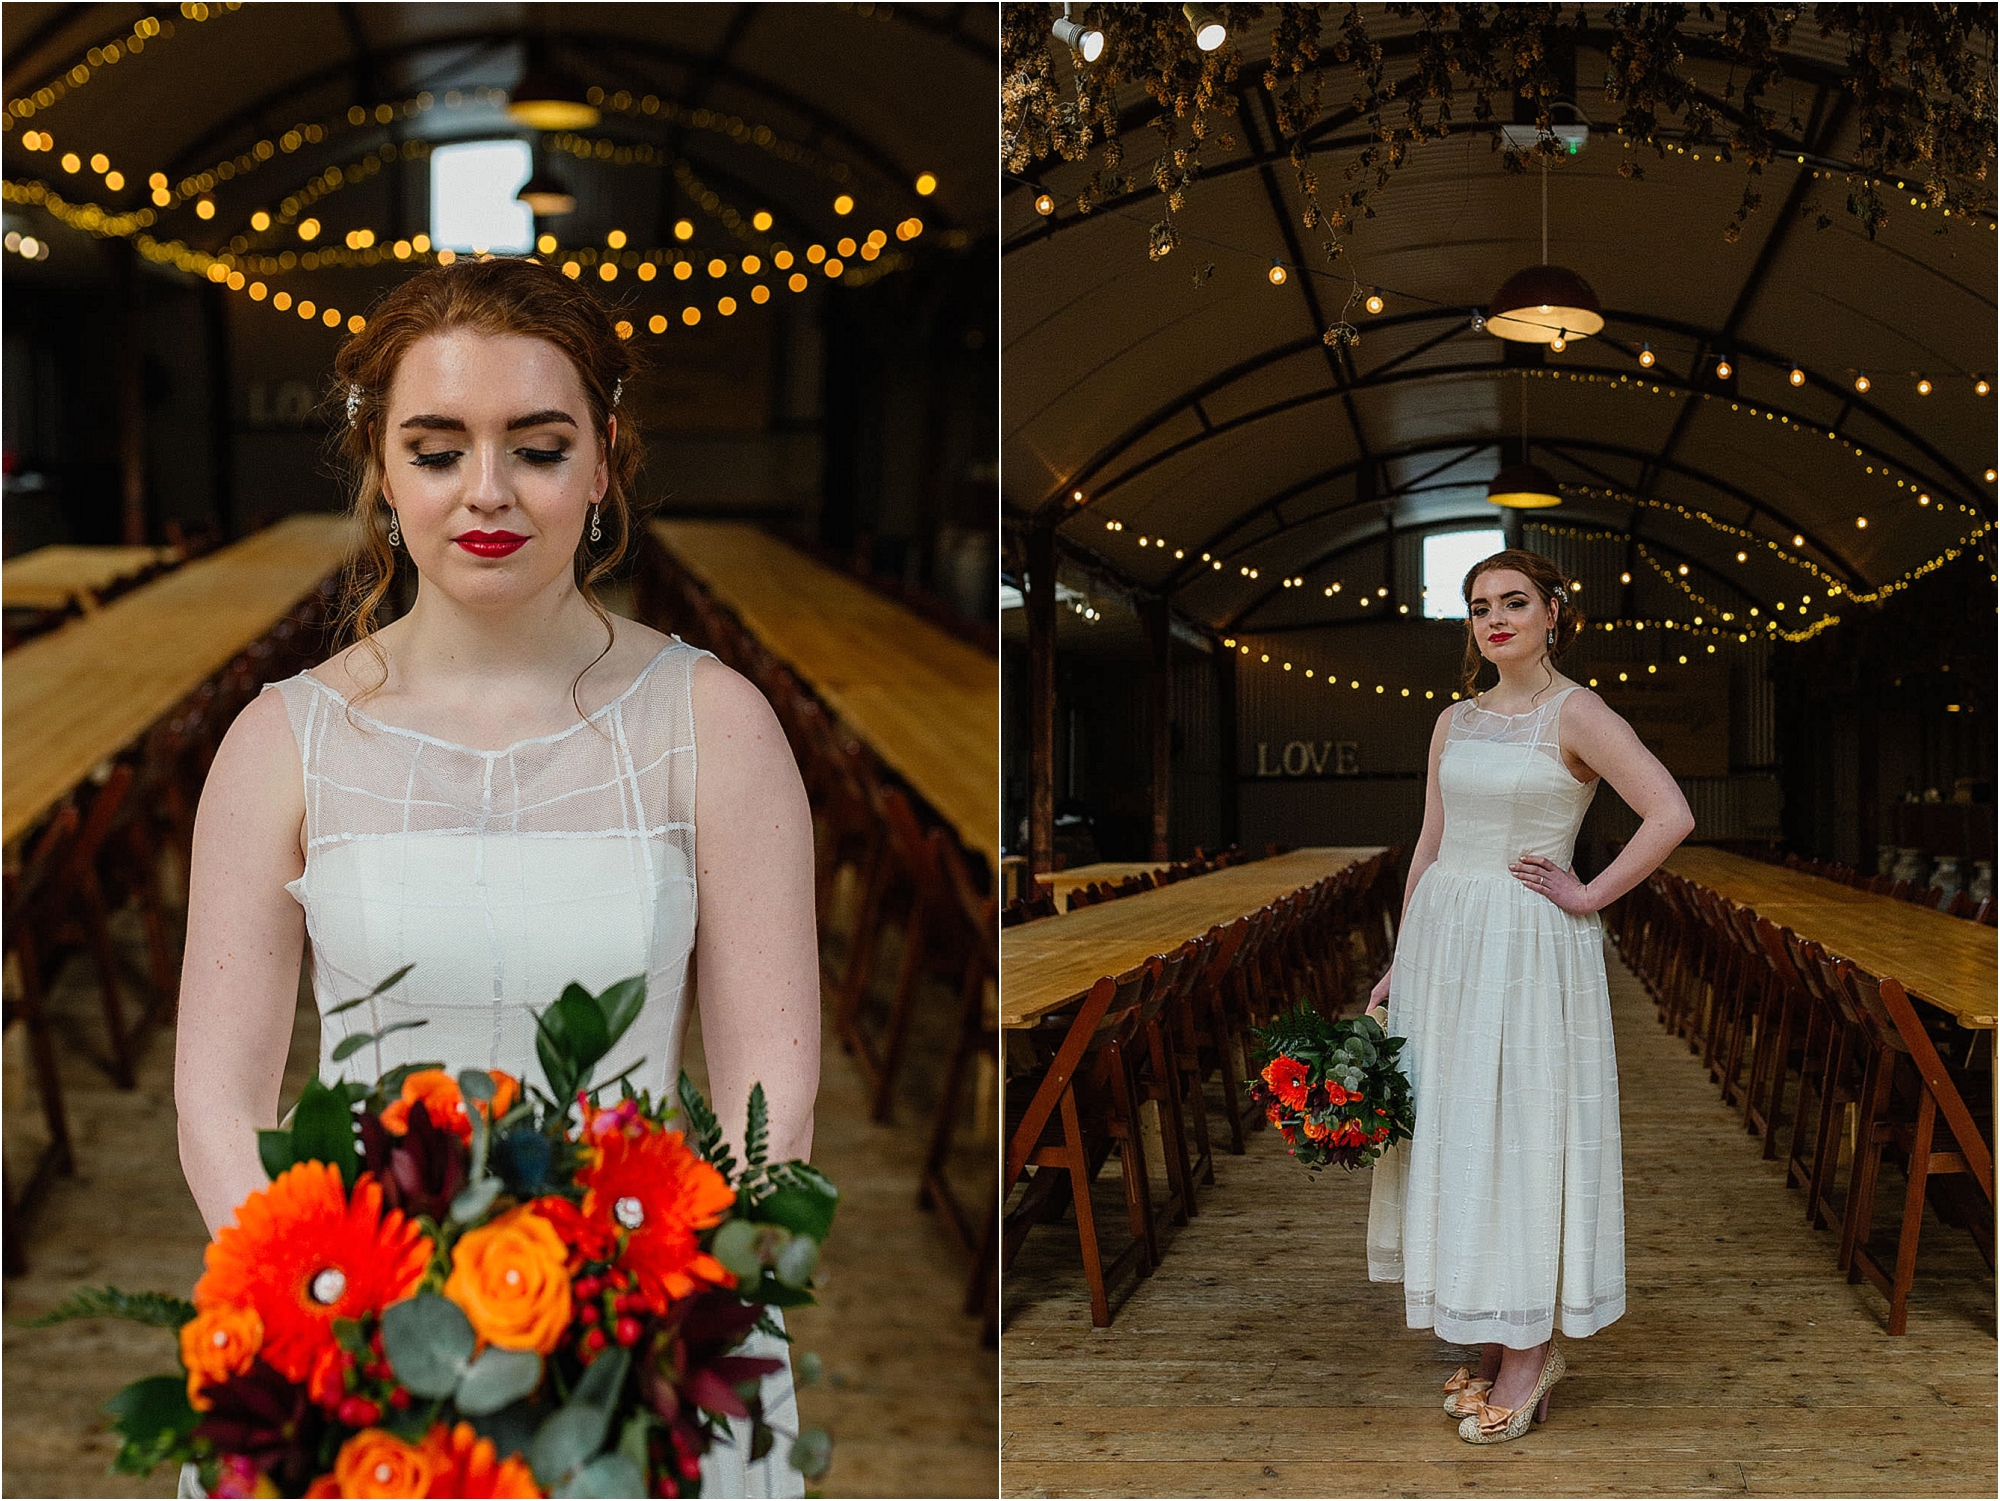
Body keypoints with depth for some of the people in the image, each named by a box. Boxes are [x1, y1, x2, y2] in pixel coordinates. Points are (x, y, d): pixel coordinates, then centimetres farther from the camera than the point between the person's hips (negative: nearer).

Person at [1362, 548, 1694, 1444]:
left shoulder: (1575, 714, -7)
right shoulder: (1456, 722, 12)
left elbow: (1671, 815, -17)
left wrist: (1588, 896, -11)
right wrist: (1398, 967, 12)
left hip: (1530, 948, -6)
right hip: (1442, 939, 6)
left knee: (1519, 1133, -3)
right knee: (1449, 1131, 8)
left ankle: (1529, 1353, 8)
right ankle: (1489, 1343, 19)